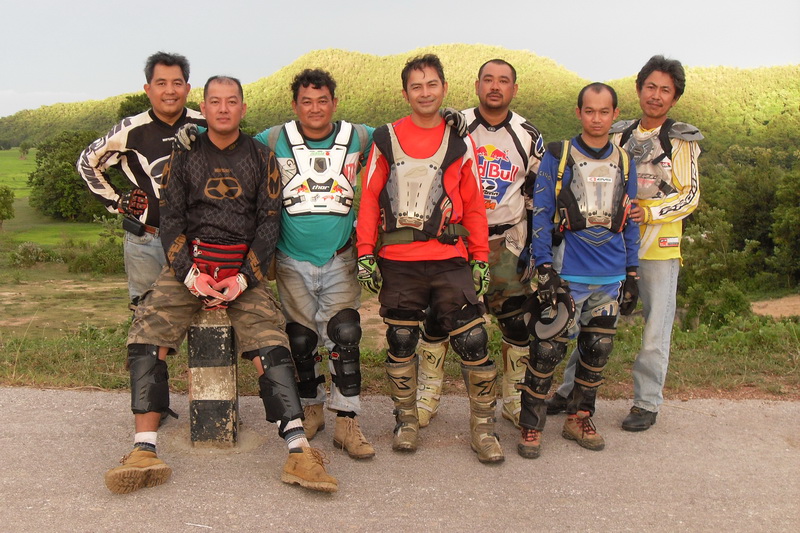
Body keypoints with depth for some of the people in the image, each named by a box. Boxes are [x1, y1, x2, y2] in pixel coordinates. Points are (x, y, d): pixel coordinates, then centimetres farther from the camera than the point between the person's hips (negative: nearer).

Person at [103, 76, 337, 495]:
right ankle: (144, 452, -16)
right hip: (188, 263, 1)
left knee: (271, 348, -19)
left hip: (244, 269, -1)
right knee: (146, 338, -18)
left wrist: (244, 277, -9)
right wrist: (189, 273, -9)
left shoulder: (262, 157, 10)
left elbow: (269, 222, 4)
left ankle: (299, 453, -21)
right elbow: (170, 220, 7)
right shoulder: (184, 157, 12)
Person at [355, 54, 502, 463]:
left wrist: (480, 258, 5)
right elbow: (369, 198, 5)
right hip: (397, 261, 1)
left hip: (450, 259, 0)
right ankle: (406, 421, 26)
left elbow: (473, 204, 9)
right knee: (400, 342, 9)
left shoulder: (460, 143, 8)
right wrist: (365, 253, -1)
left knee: (472, 340, -5)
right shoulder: (386, 139, 6)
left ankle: (483, 426, 9)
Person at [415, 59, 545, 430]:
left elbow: (538, 195, 10)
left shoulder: (529, 137, 5)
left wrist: (536, 246, 5)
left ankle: (516, 402, 20)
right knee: (438, 319, 1)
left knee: (518, 324, 3)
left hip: (506, 244, 2)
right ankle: (427, 398, 16)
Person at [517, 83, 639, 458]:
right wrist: (544, 269, -11)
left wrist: (631, 276, 13)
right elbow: (540, 215, -4)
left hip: (611, 277, 4)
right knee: (548, 350, -7)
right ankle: (531, 425, 7)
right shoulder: (557, 157, -1)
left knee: (598, 351, 10)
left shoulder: (624, 163, 12)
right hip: (566, 275, -4)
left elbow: (630, 223, 16)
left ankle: (579, 419, 27)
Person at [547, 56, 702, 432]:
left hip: (659, 245, -2)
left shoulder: (682, 141, 1)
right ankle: (572, 389, 20)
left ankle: (647, 403, 18)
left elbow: (690, 196, -2)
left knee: (656, 327, 3)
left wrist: (649, 211, -17)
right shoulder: (619, 135, 9)